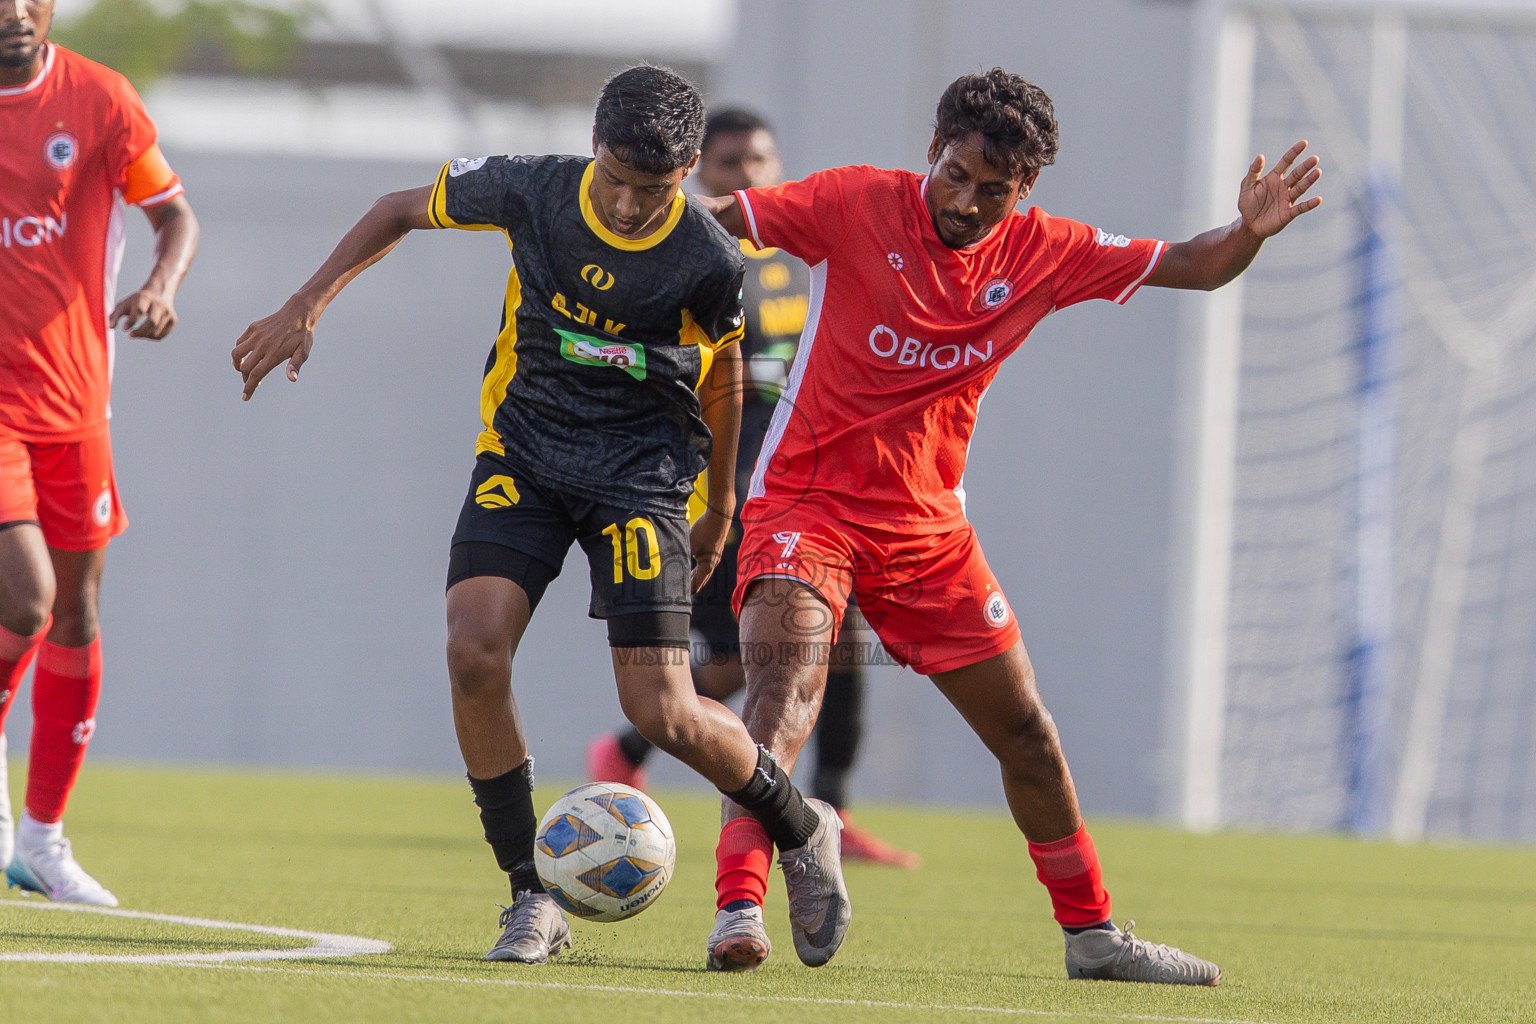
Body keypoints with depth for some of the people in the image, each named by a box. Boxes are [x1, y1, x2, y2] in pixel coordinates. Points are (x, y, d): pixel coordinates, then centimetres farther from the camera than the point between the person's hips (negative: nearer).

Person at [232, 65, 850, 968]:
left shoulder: (708, 261, -16)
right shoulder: (532, 191, -13)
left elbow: (721, 369, 4)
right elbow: (403, 211, 6)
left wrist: (720, 505, 16)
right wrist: (306, 308, 0)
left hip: (641, 468, -2)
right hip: (524, 449, 3)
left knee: (662, 714, -11)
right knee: (475, 651, -19)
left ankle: (803, 828, 19)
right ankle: (533, 899, -5)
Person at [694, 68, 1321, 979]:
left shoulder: (1043, 253, -2)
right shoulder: (857, 205, -12)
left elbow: (1191, 268, 4)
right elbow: (713, 220, -10)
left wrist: (1249, 235, -16)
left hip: (928, 525, 5)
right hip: (807, 501, -5)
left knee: (1026, 732, 9)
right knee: (791, 673, -30)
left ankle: (1092, 935, 25)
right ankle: (740, 907, -37)